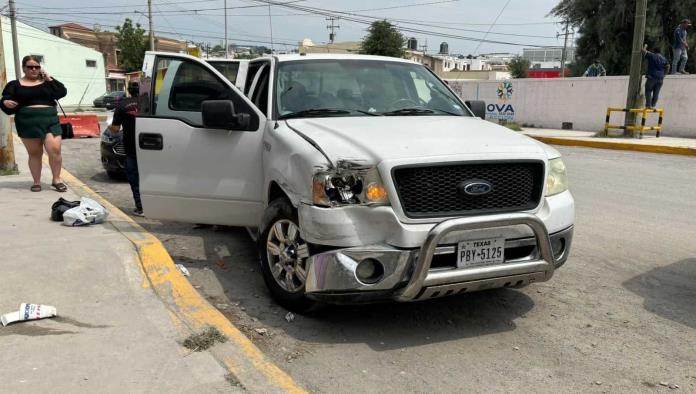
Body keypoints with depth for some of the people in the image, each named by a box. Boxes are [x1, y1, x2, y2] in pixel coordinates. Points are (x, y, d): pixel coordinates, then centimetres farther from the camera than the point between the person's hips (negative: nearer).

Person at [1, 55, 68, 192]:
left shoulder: (47, 81, 14)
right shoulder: (15, 85, 9)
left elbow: (62, 92, 0)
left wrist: (49, 79, -5)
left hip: (50, 121, 0)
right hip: (28, 123, 0)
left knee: (55, 150, -12)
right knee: (34, 153, 3)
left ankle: (56, 179, 2)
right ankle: (36, 182, 14)